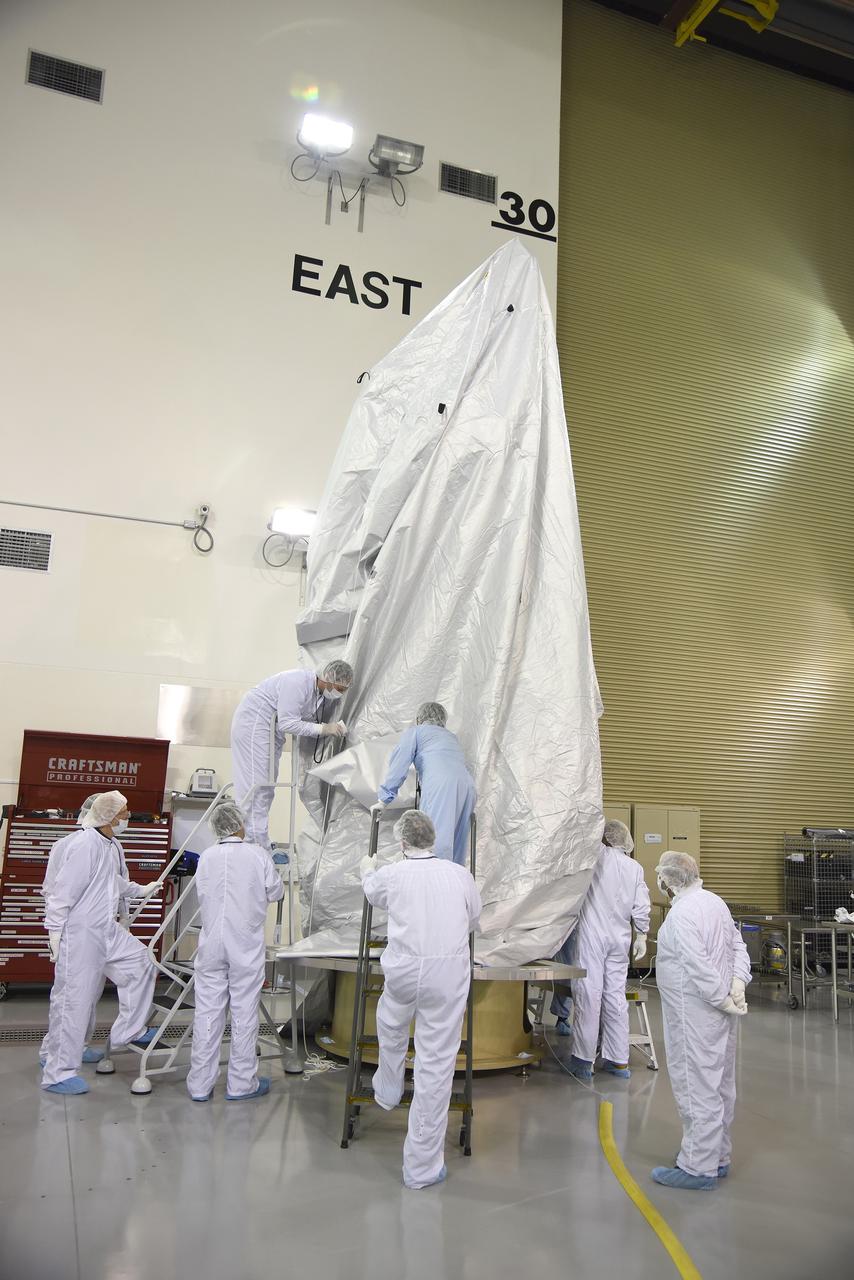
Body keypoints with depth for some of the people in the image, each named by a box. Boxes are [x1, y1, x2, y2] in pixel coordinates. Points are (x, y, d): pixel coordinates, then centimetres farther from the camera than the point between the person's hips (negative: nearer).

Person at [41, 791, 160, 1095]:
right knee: (73, 1000, -2)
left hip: (107, 930, 9)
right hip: (79, 933, -9)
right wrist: (55, 934, -19)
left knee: (140, 964, 11)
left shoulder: (112, 846, 8)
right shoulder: (84, 845, -22)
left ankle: (127, 1031, 24)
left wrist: (142, 890, 36)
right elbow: (62, 892, -21)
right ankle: (57, 1073, 10)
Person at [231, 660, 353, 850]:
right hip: (253, 722, -10)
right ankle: (259, 849, -10)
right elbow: (288, 724, -30)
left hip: (273, 729, 10)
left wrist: (333, 729, -15)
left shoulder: (324, 695, 0)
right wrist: (323, 729, -29)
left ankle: (260, 842, 19)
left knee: (267, 785, 12)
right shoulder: (297, 683, -29)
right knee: (256, 785, -10)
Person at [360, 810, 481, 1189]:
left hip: (403, 971, 0)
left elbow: (373, 893, 23)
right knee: (436, 1065, 6)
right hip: (449, 975, 0)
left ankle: (387, 1091, 55)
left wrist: (367, 871, 45)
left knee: (391, 1028, 33)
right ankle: (422, 1166, 14)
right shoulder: (460, 875, -1)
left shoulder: (390, 875, -3)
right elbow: (473, 920, 17)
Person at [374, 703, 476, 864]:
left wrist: (383, 799, 14)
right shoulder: (452, 736, 37)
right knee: (456, 843, 8)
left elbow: (399, 765, 13)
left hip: (440, 786, -6)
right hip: (467, 785, 6)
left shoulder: (416, 732, 21)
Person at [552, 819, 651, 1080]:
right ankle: (618, 1060, 16)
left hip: (591, 935, -5)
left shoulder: (598, 855, -4)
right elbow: (642, 907, 7)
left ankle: (583, 1061, 1)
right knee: (615, 996, 11)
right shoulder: (635, 867, 8)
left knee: (588, 996, -3)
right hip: (620, 938, 5)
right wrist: (642, 936, 17)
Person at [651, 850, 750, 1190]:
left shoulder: (683, 913, -21)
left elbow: (699, 967, -25)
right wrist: (738, 981, -2)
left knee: (696, 1088, 0)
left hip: (696, 1014, -10)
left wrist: (724, 1001, -16)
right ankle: (718, 1156, 32)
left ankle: (698, 1168, 8)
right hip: (720, 1011, 10)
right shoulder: (715, 901, 9)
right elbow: (738, 945, 9)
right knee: (720, 1085, 18)